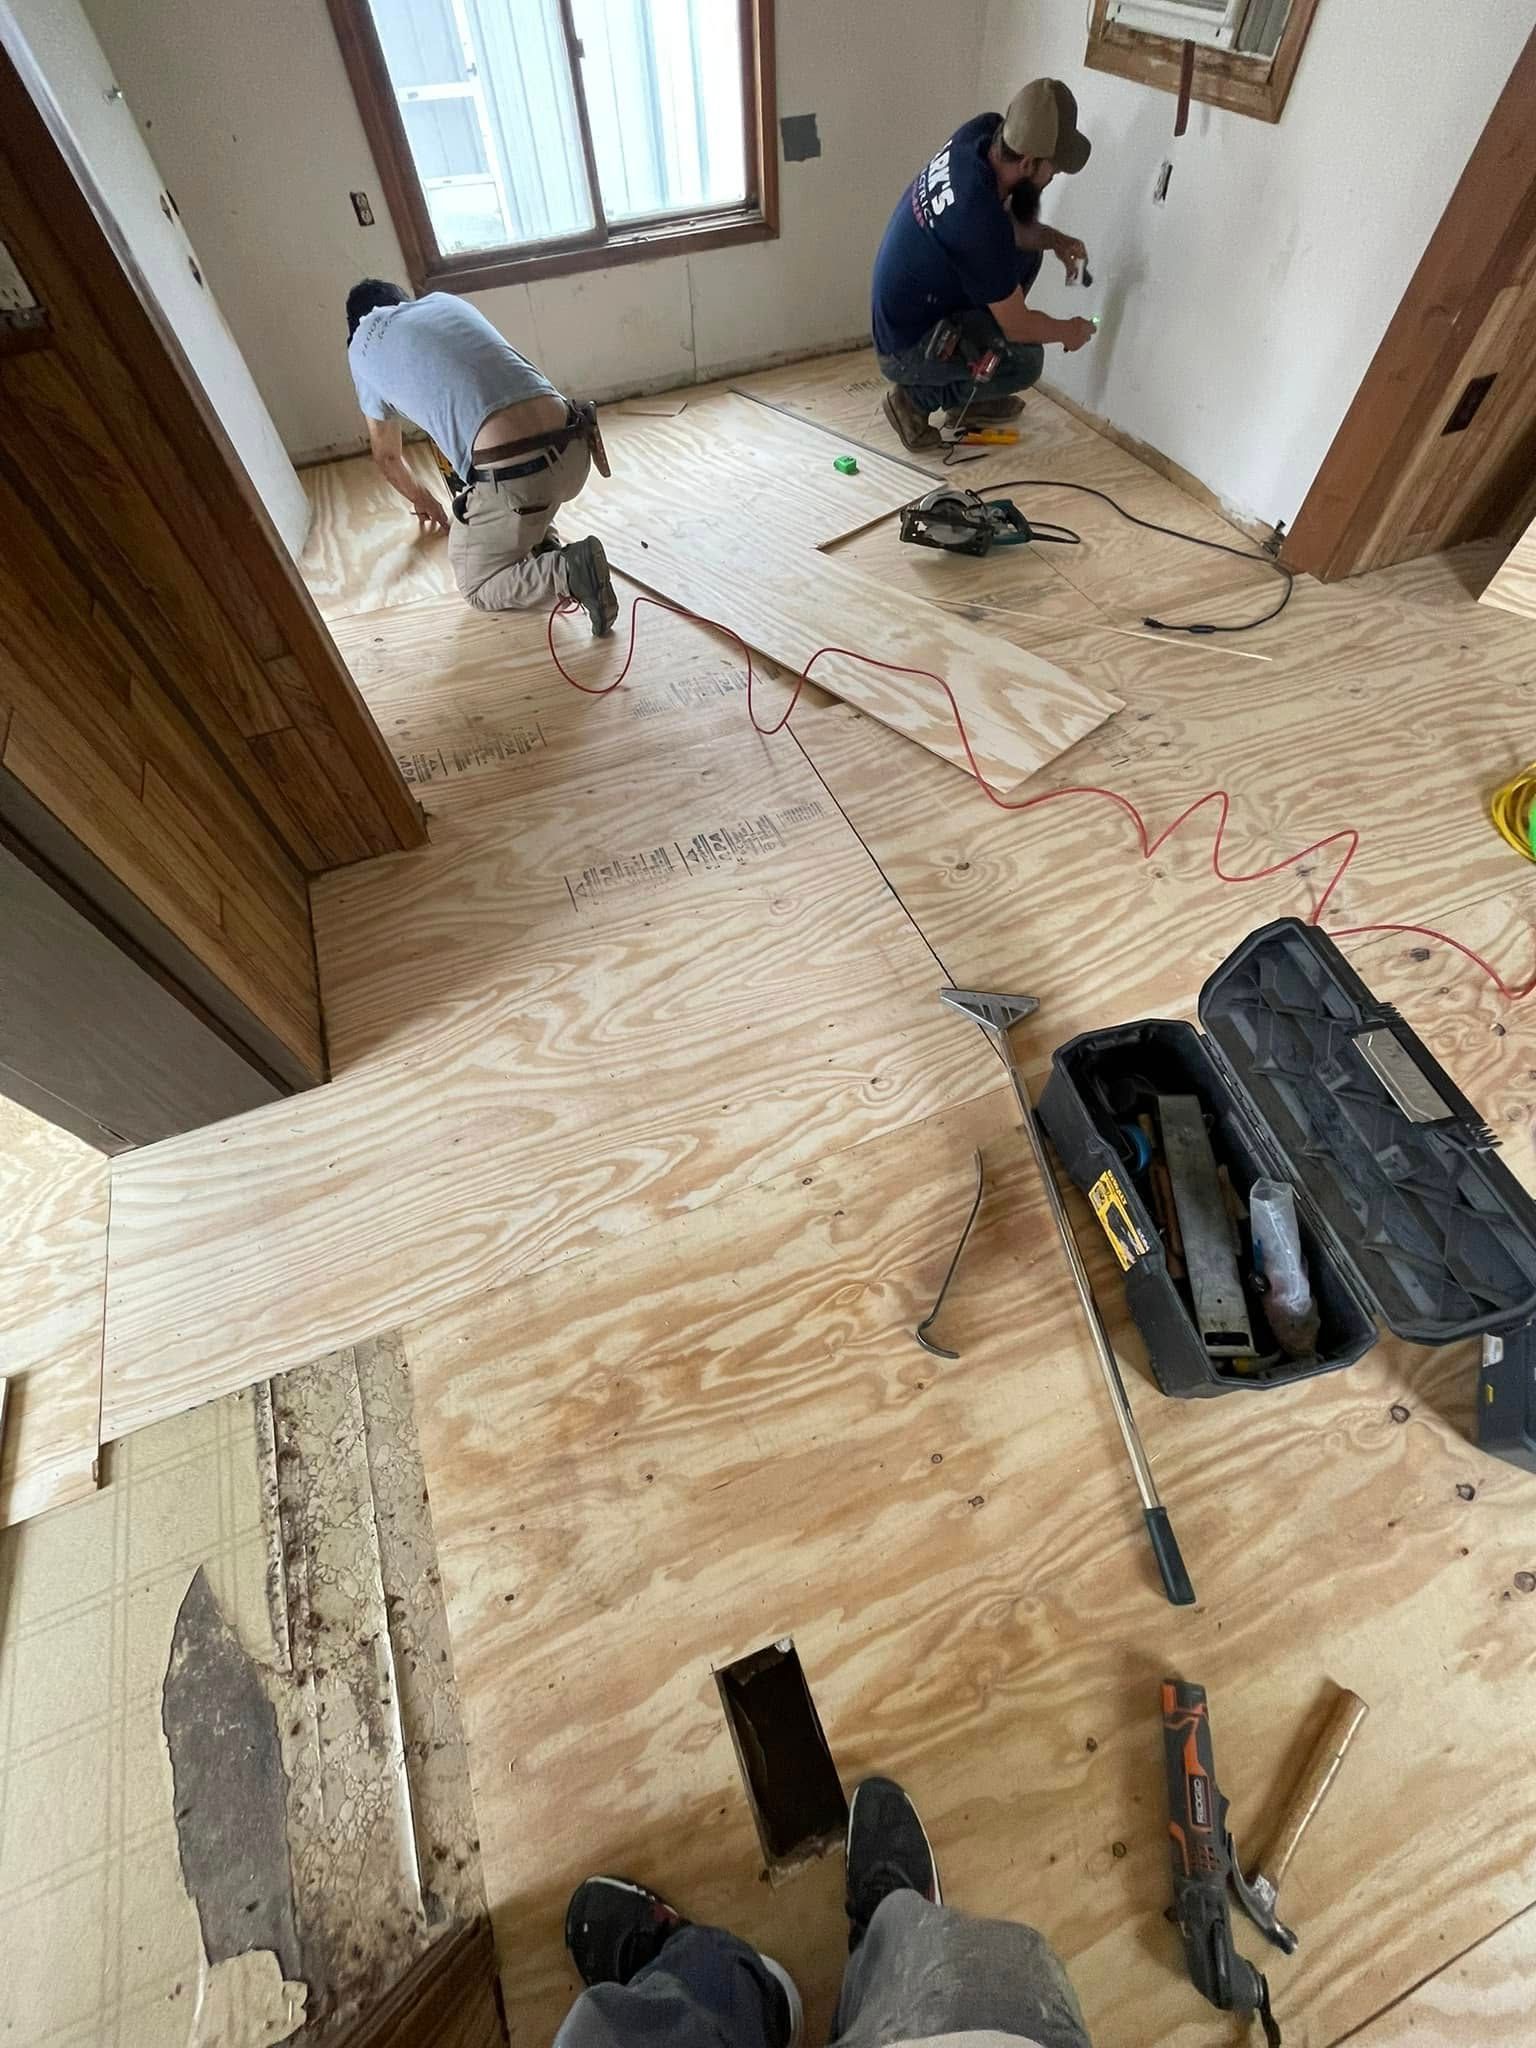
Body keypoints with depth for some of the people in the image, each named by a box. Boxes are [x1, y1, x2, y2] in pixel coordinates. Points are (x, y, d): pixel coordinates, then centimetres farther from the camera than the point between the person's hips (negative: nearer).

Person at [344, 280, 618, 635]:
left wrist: (425, 503, 50)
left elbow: (387, 456, 31)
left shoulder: (362, 348, 18)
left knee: (476, 586, 16)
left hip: (514, 476, -5)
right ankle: (544, 542, 14)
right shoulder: (446, 300, 30)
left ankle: (568, 570, -9)